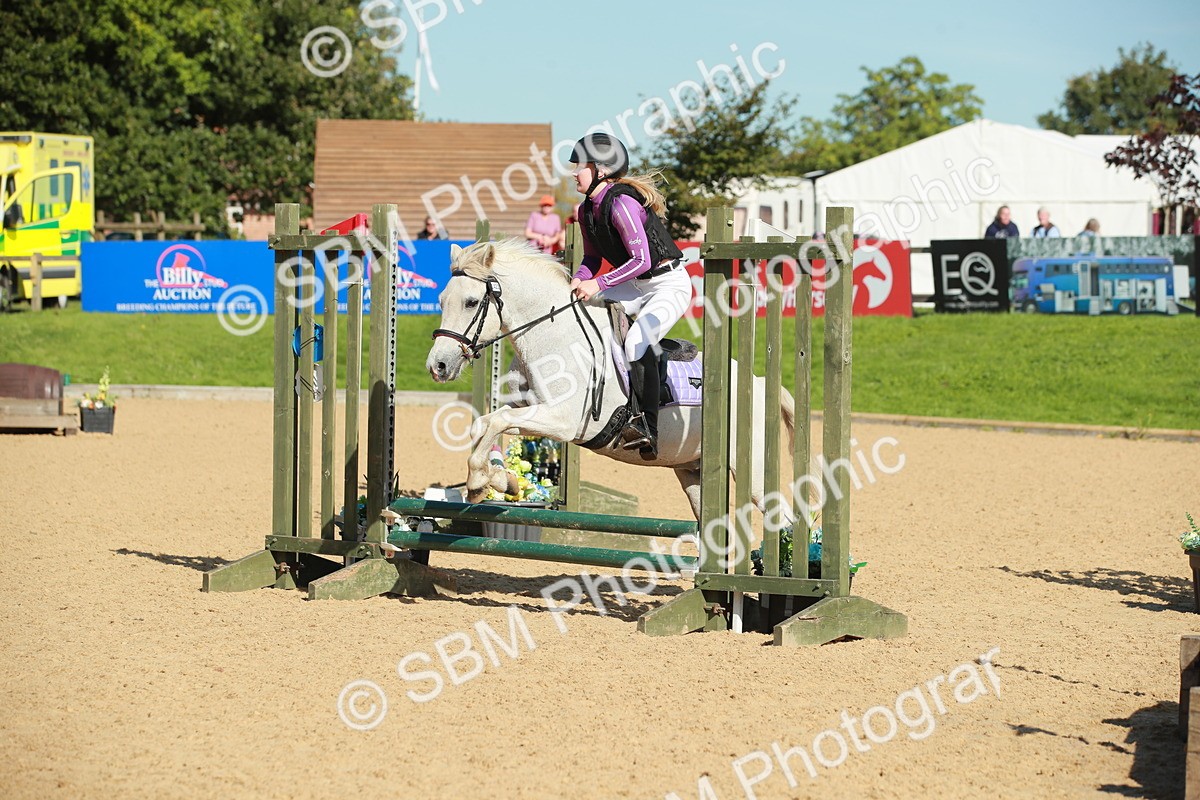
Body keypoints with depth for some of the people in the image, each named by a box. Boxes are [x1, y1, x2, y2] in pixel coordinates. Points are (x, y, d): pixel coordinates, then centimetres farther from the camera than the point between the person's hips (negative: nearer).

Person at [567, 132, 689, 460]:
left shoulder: (622, 203, -24)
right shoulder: (587, 210, 3)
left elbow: (642, 260, -28)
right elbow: (592, 258, 13)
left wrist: (599, 284, -30)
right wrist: (579, 280, -9)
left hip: (670, 284, -9)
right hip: (635, 286, 9)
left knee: (637, 342, -28)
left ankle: (647, 430, -24)